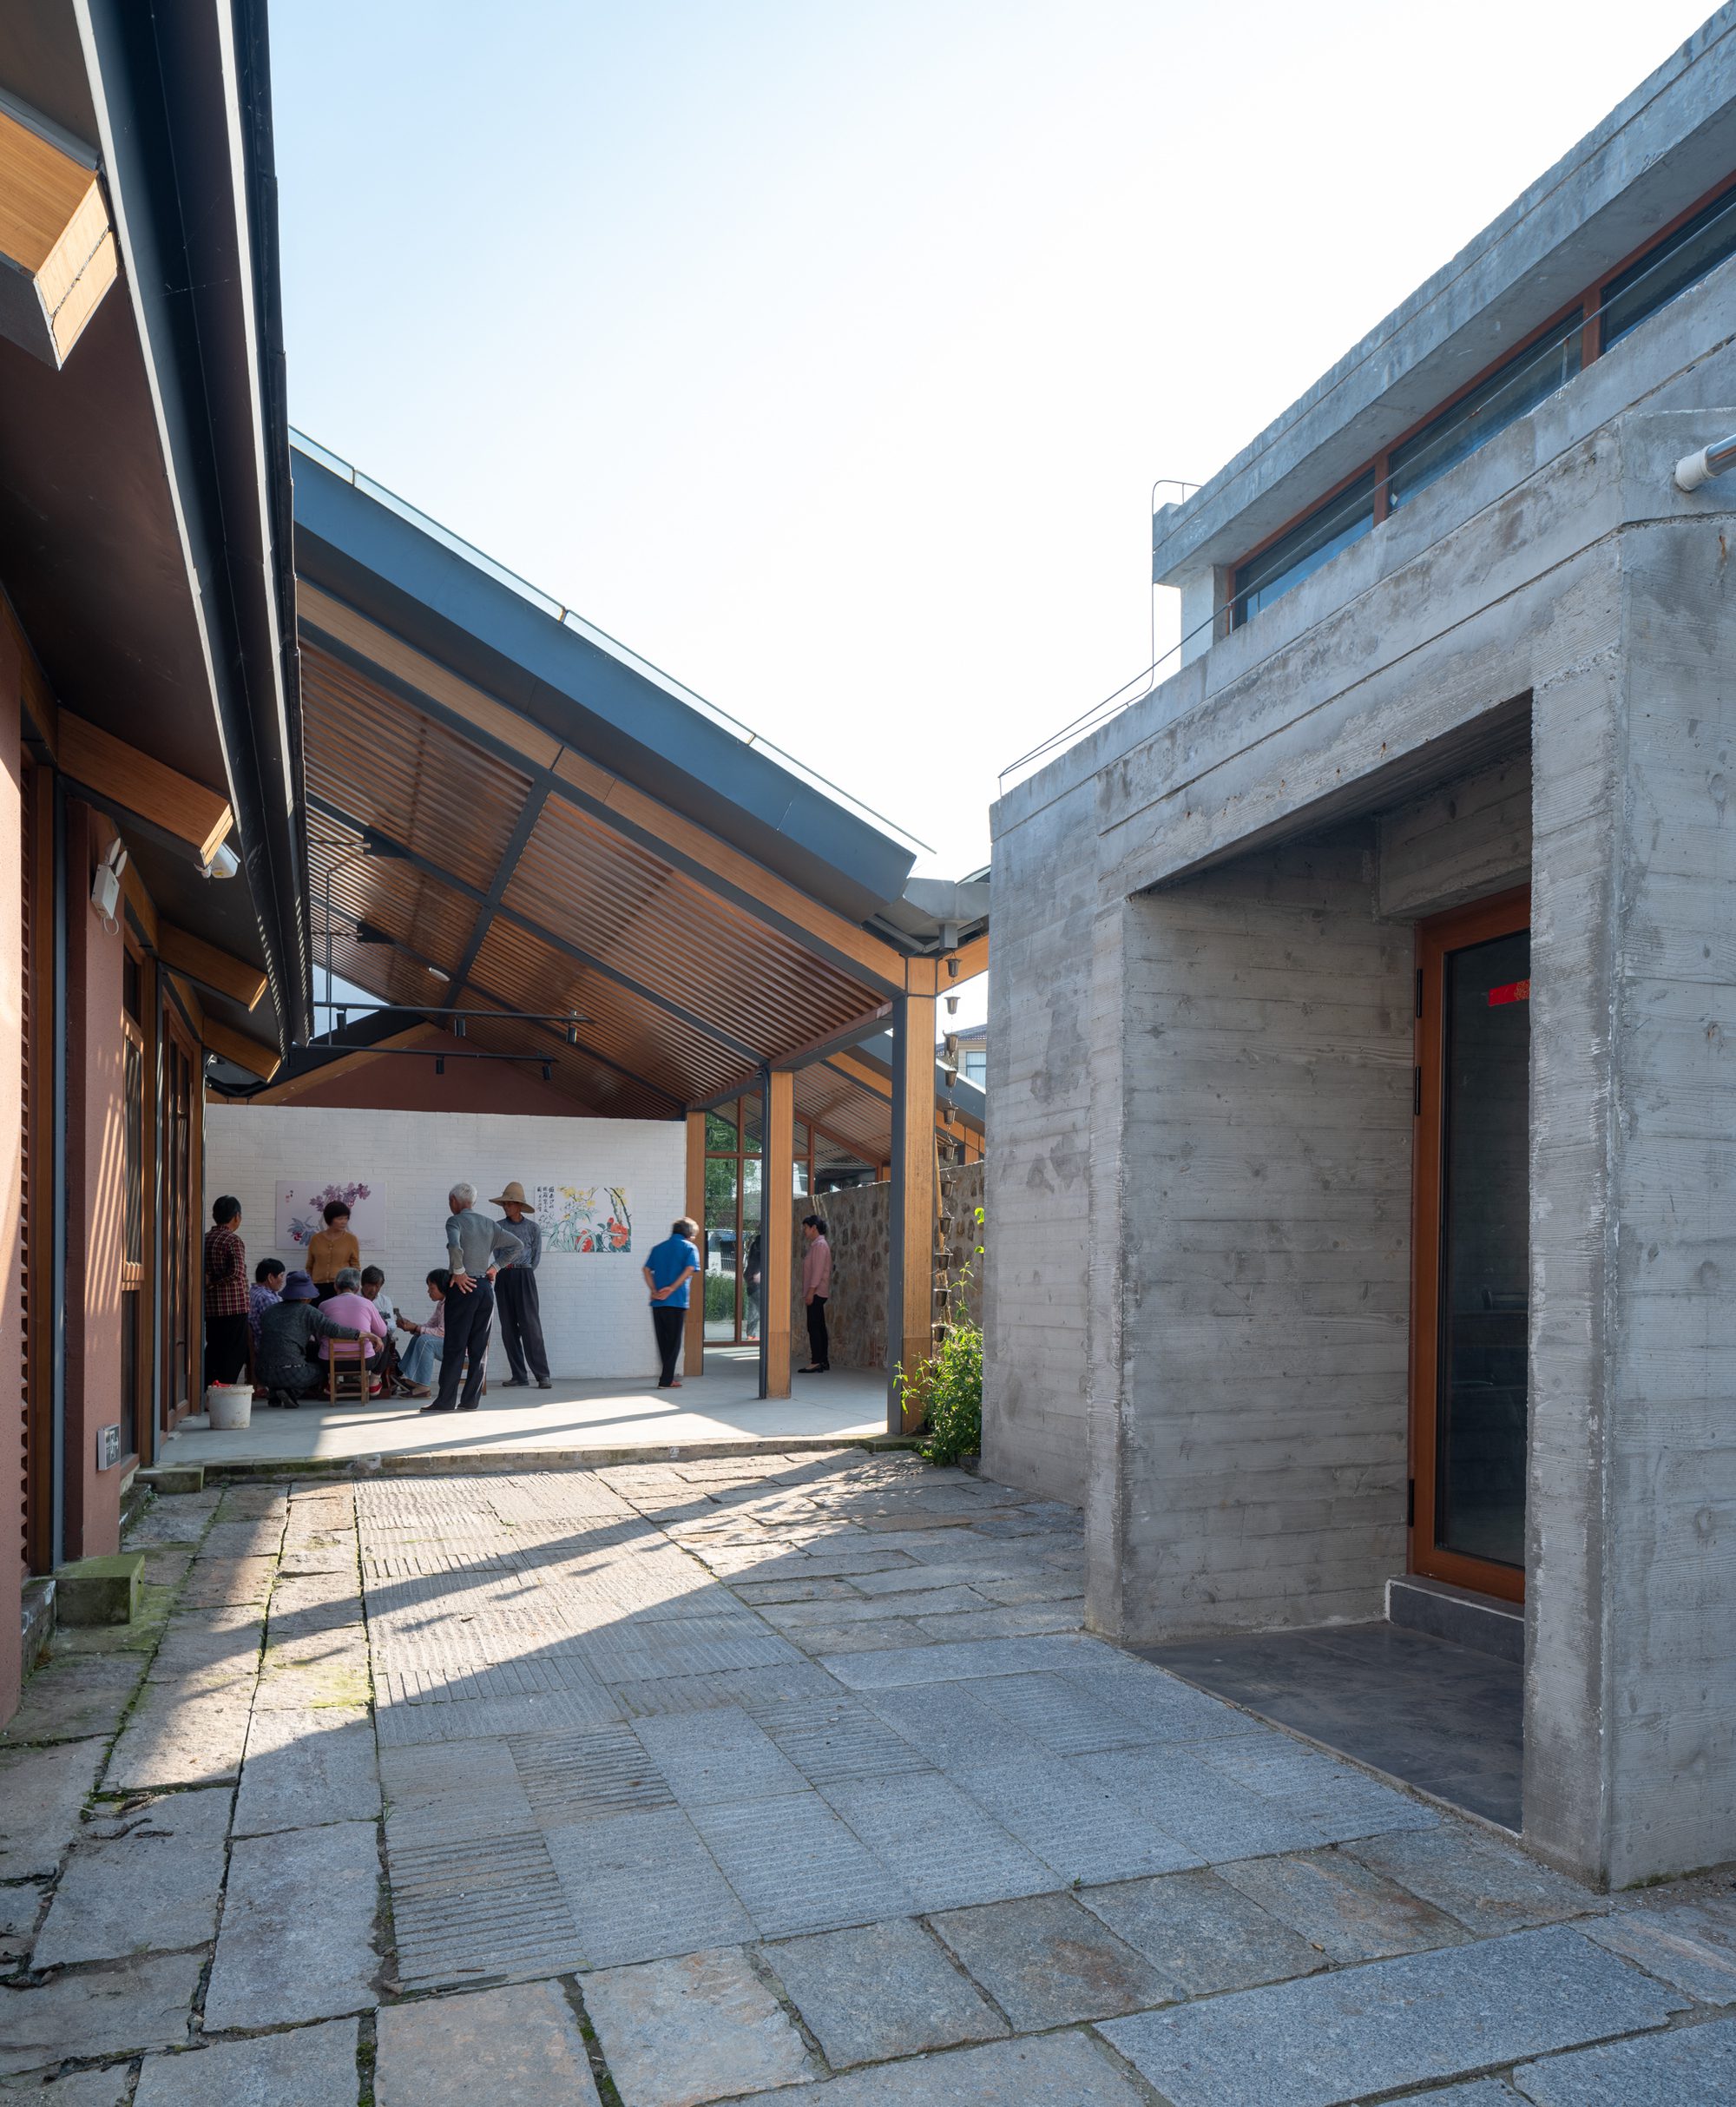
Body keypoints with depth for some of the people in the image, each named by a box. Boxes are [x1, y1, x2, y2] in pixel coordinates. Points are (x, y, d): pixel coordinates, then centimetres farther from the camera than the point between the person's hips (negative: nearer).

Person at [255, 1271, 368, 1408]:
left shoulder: (270, 1310, 14)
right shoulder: (306, 1311, -1)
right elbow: (334, 1329, -10)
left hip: (264, 1375, 6)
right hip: (291, 1373, -6)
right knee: (321, 1370, 25)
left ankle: (274, 1394, 12)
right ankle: (292, 1392, -2)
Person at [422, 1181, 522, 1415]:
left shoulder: (455, 1221, -5)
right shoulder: (490, 1224, 12)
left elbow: (455, 1246, -24)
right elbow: (517, 1245, 11)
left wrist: (458, 1272, -13)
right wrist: (495, 1266, 12)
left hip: (464, 1288, -5)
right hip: (486, 1287, 5)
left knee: (454, 1347, -2)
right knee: (479, 1348, 6)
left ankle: (446, 1401, -1)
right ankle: (470, 1401, 7)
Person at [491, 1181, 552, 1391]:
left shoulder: (533, 1227, 2)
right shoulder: (498, 1227, 7)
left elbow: (536, 1257, 7)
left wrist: (522, 1272, 6)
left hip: (524, 1277, -3)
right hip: (503, 1278, 3)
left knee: (530, 1326, -8)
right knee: (508, 1329, 3)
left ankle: (542, 1375, -7)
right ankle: (519, 1376, 8)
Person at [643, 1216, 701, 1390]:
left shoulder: (658, 1248, 17)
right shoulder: (689, 1247, 3)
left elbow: (646, 1269, 3)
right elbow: (690, 1270, -15)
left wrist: (654, 1290, -5)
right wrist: (672, 1288, -15)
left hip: (657, 1302, 5)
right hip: (676, 1302, -5)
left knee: (662, 1341, 14)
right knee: (674, 1341, 4)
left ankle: (668, 1375, 26)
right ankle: (666, 1380, 3)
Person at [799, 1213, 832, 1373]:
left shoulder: (820, 1245, -12)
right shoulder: (816, 1244, 18)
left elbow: (818, 1271, -19)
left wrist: (810, 1292, -22)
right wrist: (808, 1293, 18)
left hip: (817, 1292, -10)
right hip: (817, 1293, 10)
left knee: (814, 1327, -11)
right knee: (819, 1327, 11)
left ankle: (816, 1362, -13)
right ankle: (823, 1361, 14)